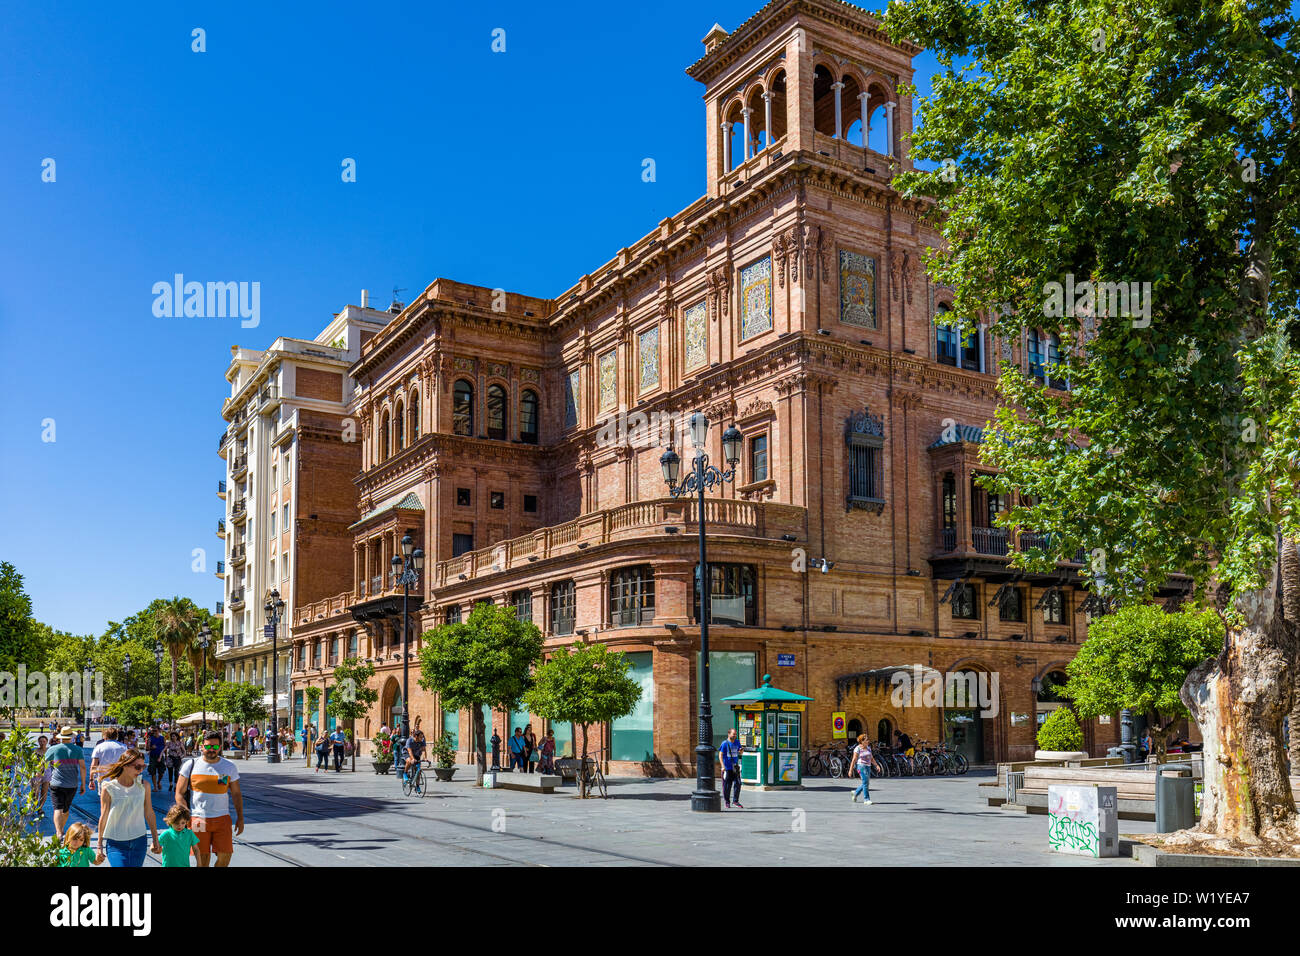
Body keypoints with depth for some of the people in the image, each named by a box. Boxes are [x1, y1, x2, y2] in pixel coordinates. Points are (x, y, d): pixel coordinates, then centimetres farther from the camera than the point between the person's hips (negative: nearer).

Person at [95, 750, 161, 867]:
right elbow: (103, 817, -1)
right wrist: (99, 846, 5)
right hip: (116, 843, -3)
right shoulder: (108, 788, -8)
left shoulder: (144, 785, -1)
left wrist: (156, 840, 10)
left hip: (139, 841, 3)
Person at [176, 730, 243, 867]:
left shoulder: (230, 767, 6)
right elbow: (179, 794, 2)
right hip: (198, 819, -1)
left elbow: (236, 794, 13)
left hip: (222, 819, 1)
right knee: (202, 860, -1)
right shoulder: (191, 765, 2)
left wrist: (240, 818, 7)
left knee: (225, 856, -7)